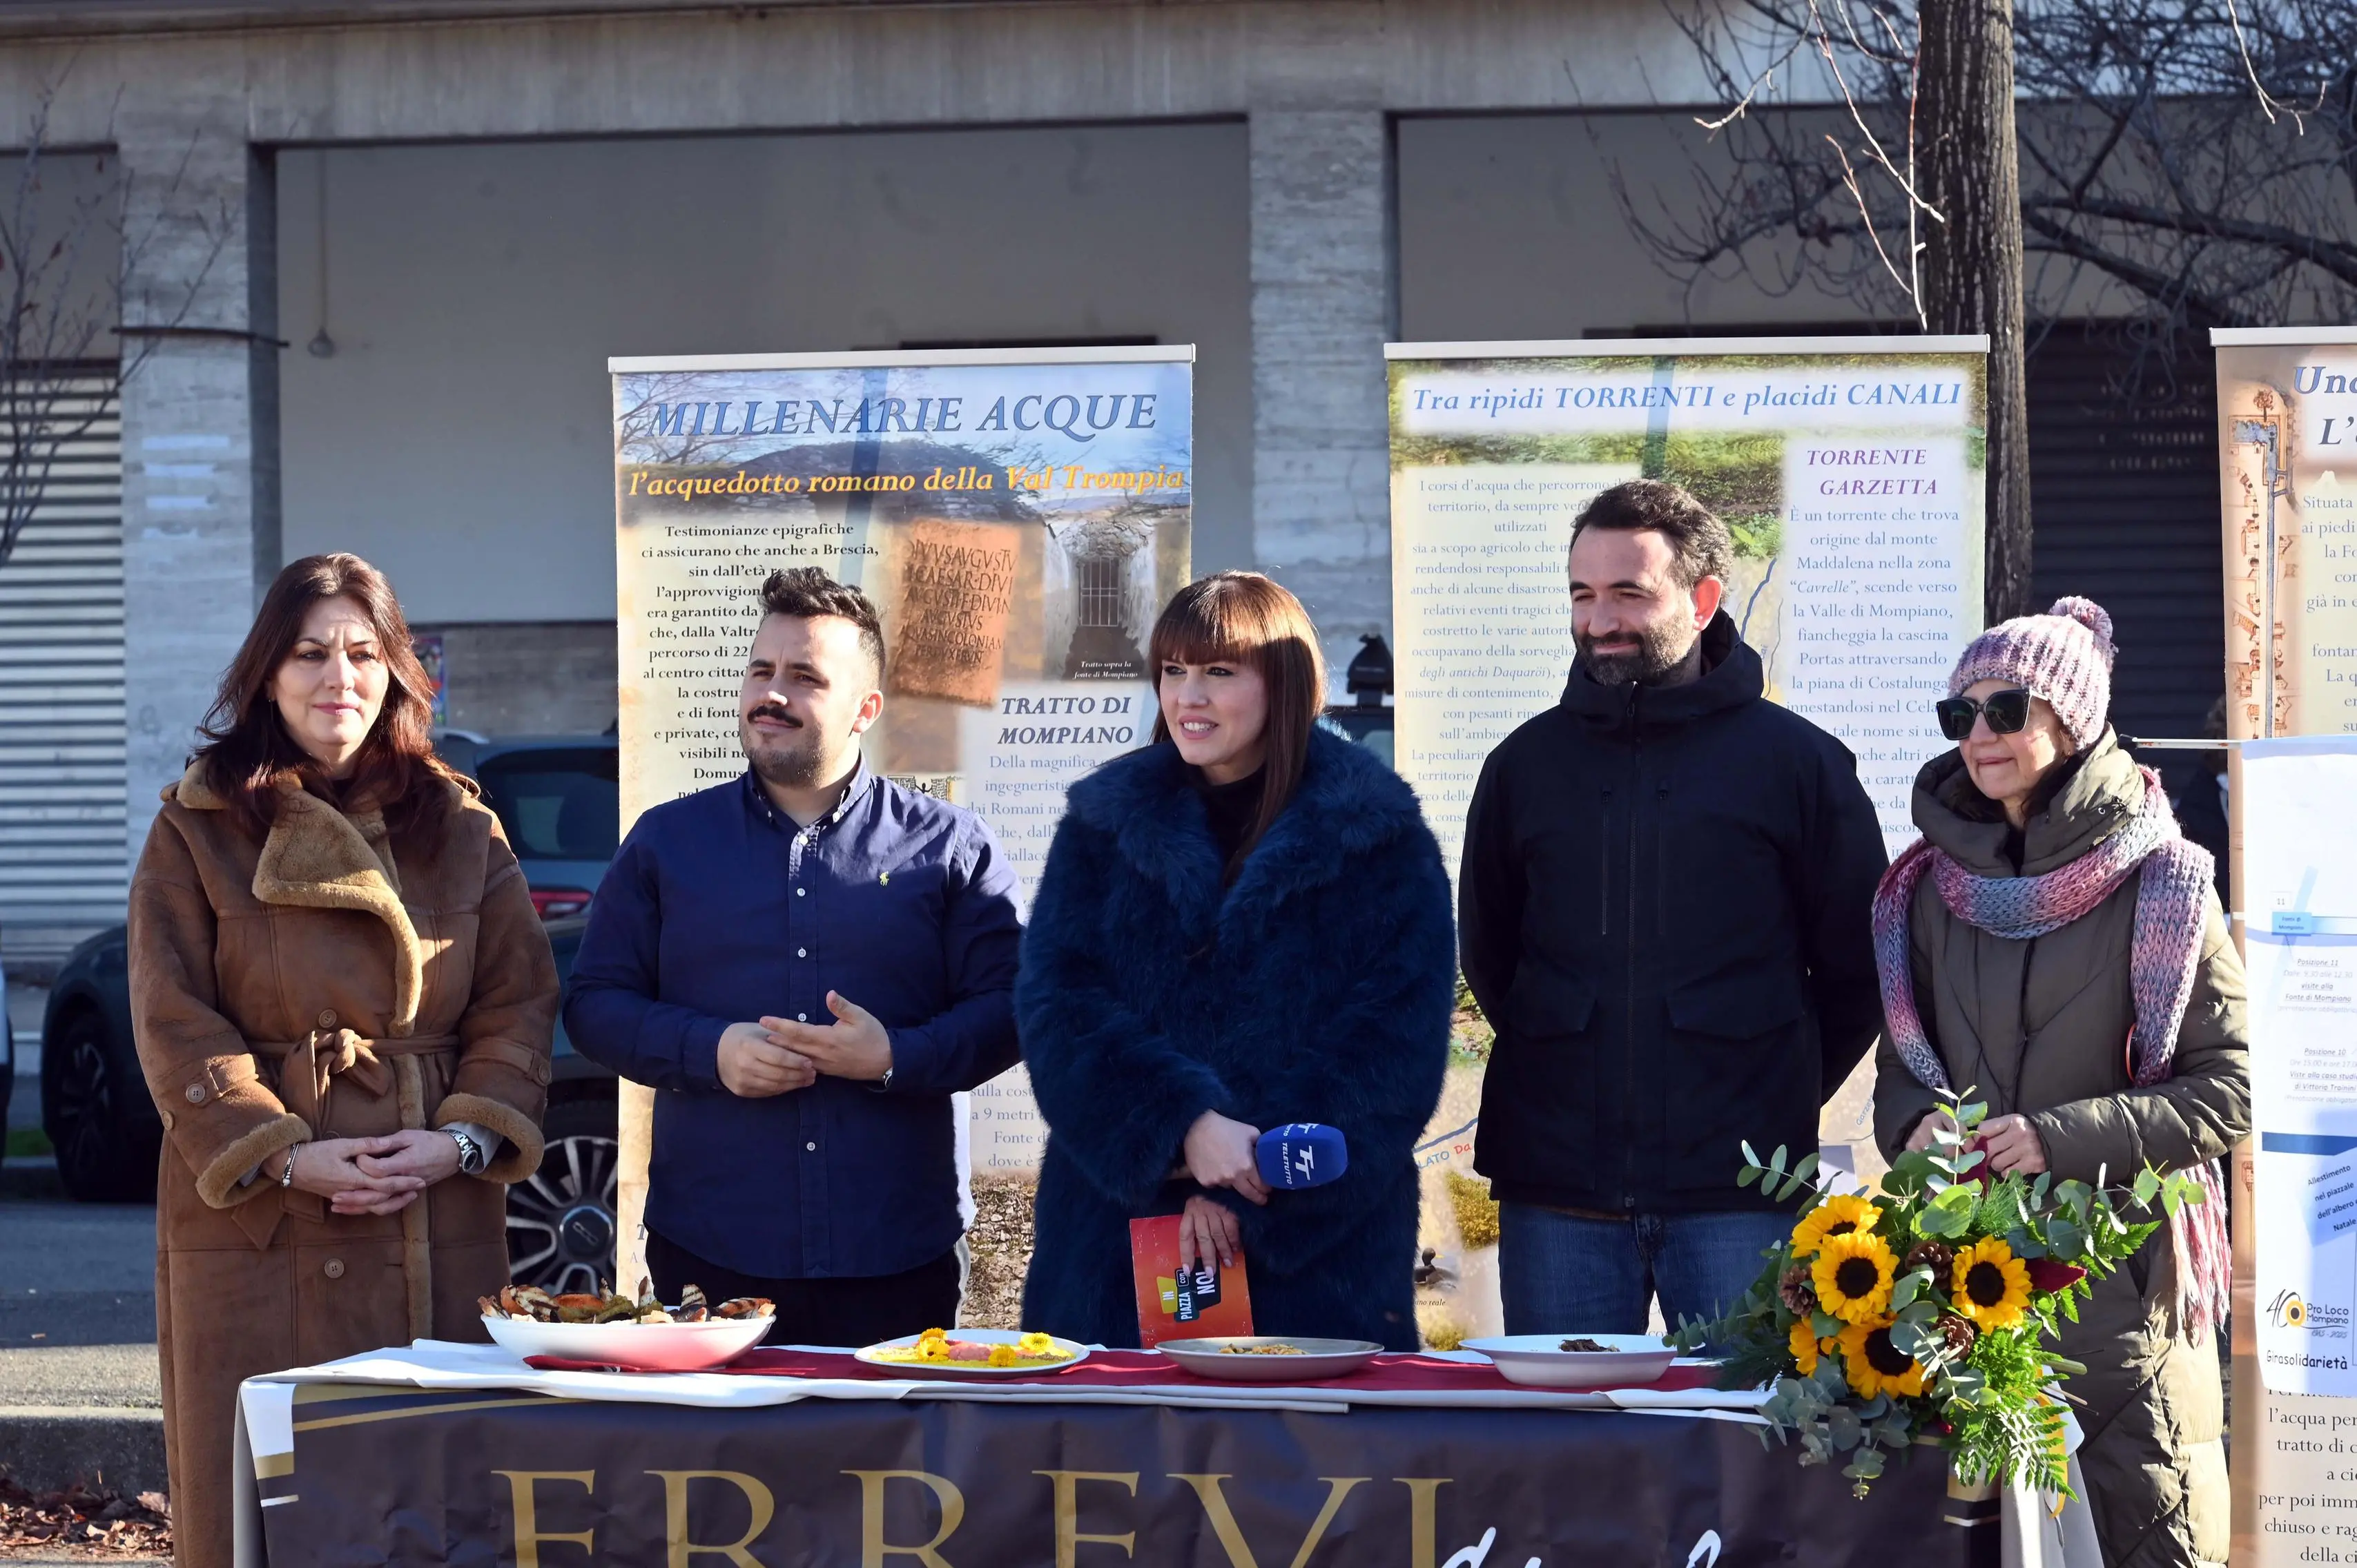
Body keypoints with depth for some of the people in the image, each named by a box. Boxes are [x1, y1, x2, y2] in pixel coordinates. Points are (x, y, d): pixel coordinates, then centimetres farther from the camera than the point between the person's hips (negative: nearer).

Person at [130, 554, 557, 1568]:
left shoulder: (461, 828, 11)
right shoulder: (196, 830, 4)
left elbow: (519, 1001, 6)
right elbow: (175, 1025, -3)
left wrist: (463, 1138, -10)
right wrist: (285, 1156, -13)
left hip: (440, 1227, 2)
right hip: (257, 1226, -2)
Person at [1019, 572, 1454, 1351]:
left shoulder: (1378, 835, 3)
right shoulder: (1103, 825, 11)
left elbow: (1397, 1045, -5)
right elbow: (1057, 1007, -1)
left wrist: (1248, 1185, -15)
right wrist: (1183, 1124, -19)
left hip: (1320, 1253, -2)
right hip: (1117, 1249, 2)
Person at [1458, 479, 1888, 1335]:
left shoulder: (1796, 762, 2)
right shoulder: (1526, 764, 11)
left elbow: (1858, 967, 8)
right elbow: (1485, 954, 22)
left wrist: (1779, 1097, 6)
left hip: (1737, 1195, -3)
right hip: (1557, 1190, 3)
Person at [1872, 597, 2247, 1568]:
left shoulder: (2159, 884, -4)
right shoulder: (1936, 885, 10)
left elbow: (2227, 1093, -6)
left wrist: (2065, 1138, -16)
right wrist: (1915, 1122, -4)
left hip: (2122, 1269, -4)